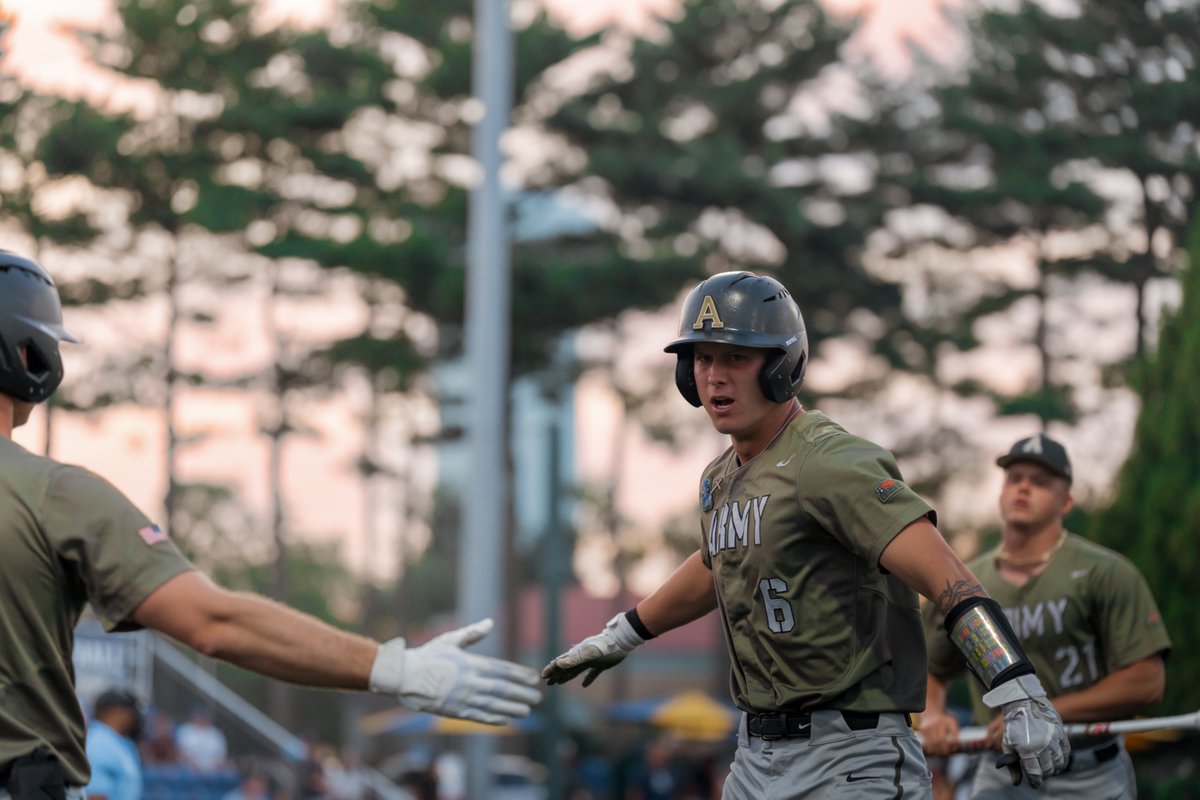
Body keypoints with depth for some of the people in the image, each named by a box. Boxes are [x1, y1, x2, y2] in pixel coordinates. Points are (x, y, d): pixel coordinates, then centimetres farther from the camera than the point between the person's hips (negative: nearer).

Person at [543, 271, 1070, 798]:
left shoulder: (829, 465, -15)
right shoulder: (720, 481, 12)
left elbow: (947, 578, -25)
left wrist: (1021, 698, -36)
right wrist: (620, 636, 48)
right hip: (756, 757, 8)